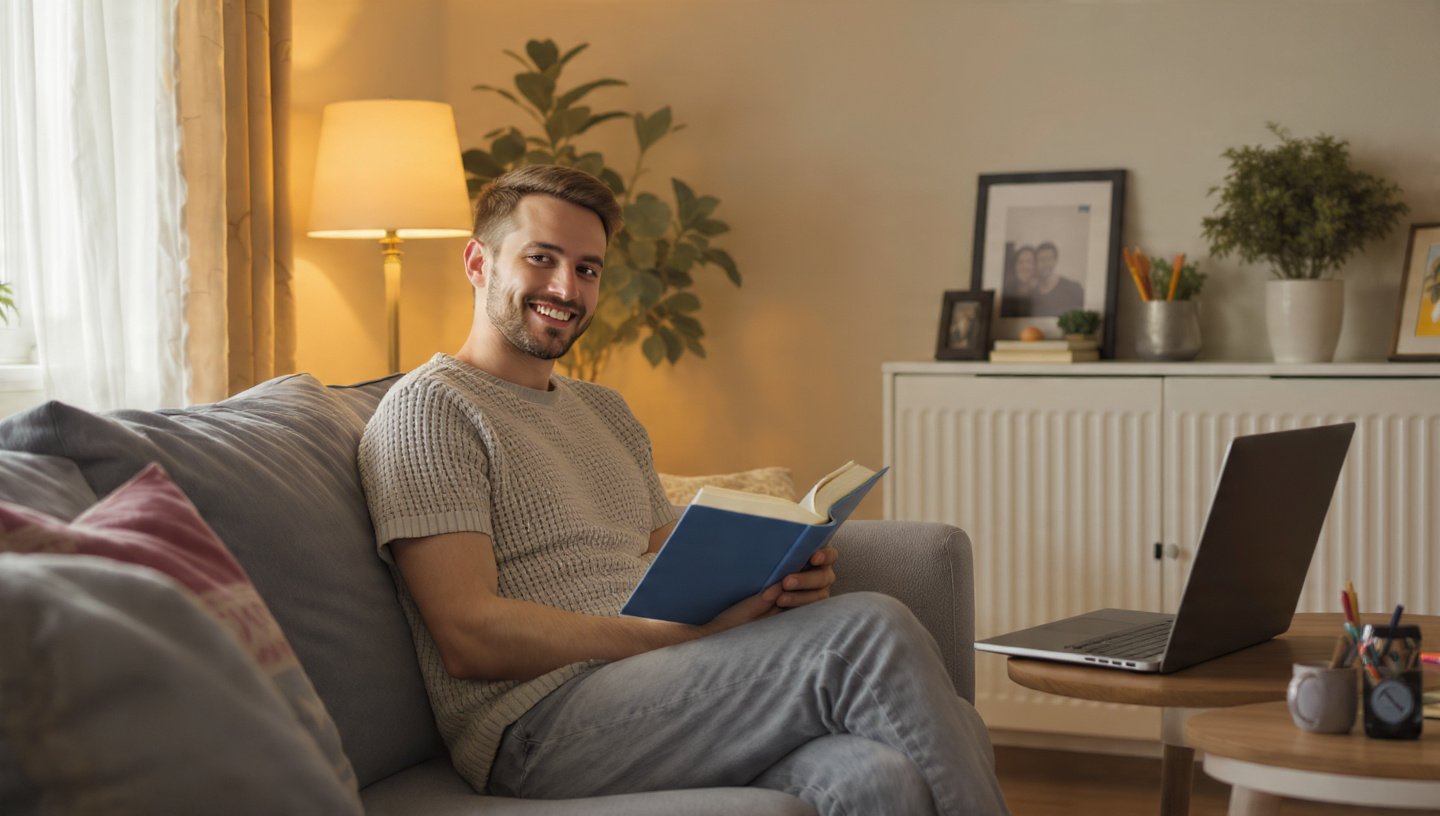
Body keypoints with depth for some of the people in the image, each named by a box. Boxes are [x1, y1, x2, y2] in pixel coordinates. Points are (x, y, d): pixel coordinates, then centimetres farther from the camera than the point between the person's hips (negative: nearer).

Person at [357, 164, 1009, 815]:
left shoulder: (606, 412, 27)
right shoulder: (428, 407, 0)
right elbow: (471, 638, -11)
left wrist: (777, 580, -1)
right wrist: (703, 631, -16)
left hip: (661, 701, 7)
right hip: (539, 725, -7)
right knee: (869, 630, -24)